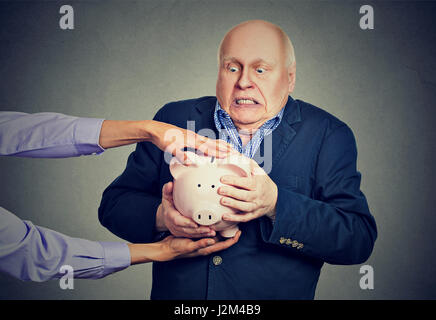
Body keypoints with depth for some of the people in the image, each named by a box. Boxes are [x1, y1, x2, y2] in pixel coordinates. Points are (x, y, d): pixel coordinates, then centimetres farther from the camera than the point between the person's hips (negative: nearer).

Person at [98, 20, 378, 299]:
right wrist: (161, 217, -14)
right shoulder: (174, 119, 5)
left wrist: (276, 205, -20)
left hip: (276, 294, -2)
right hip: (175, 293, 3)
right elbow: (113, 202, 6)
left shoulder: (329, 136, 0)